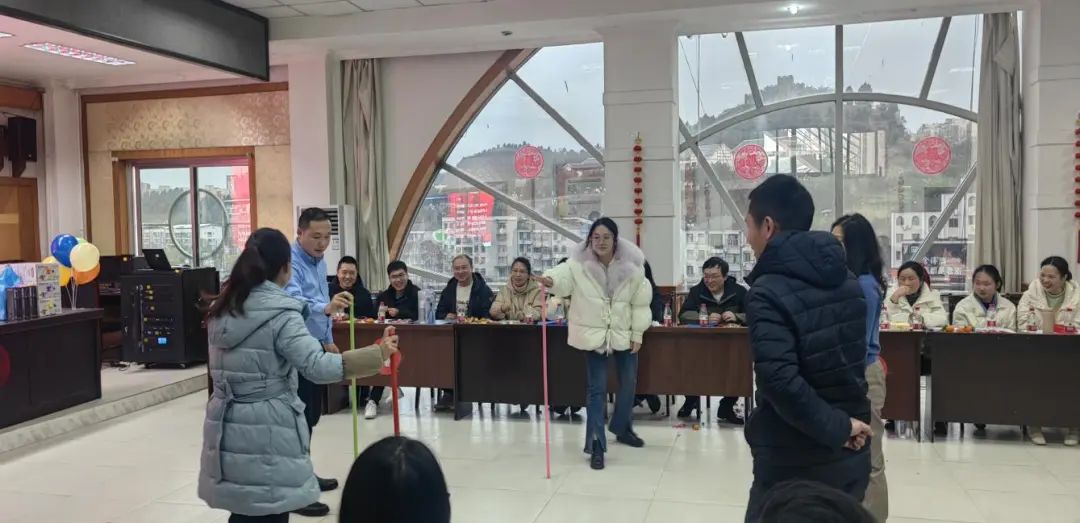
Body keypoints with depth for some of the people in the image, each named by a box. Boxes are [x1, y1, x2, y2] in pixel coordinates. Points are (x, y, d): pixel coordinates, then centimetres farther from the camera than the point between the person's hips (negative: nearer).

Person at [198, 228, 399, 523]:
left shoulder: (222, 309, 9)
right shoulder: (281, 315, -15)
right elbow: (317, 367, -24)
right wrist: (377, 354, -22)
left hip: (228, 429, 7)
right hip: (266, 431, -7)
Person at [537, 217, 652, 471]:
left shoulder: (631, 267, -7)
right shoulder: (579, 264, -10)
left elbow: (640, 303, -1)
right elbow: (564, 275, -28)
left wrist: (638, 334, -2)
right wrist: (551, 280, -52)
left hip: (624, 335, 3)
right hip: (594, 335, -3)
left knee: (628, 384, 17)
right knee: (596, 389, -2)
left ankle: (622, 428, 40)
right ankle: (596, 444, 0)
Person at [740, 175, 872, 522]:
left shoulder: (769, 292, -18)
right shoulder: (846, 280, 7)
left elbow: (780, 381, -28)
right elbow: (849, 358, 13)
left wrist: (836, 428, -19)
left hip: (794, 464, -7)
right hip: (851, 454, 7)